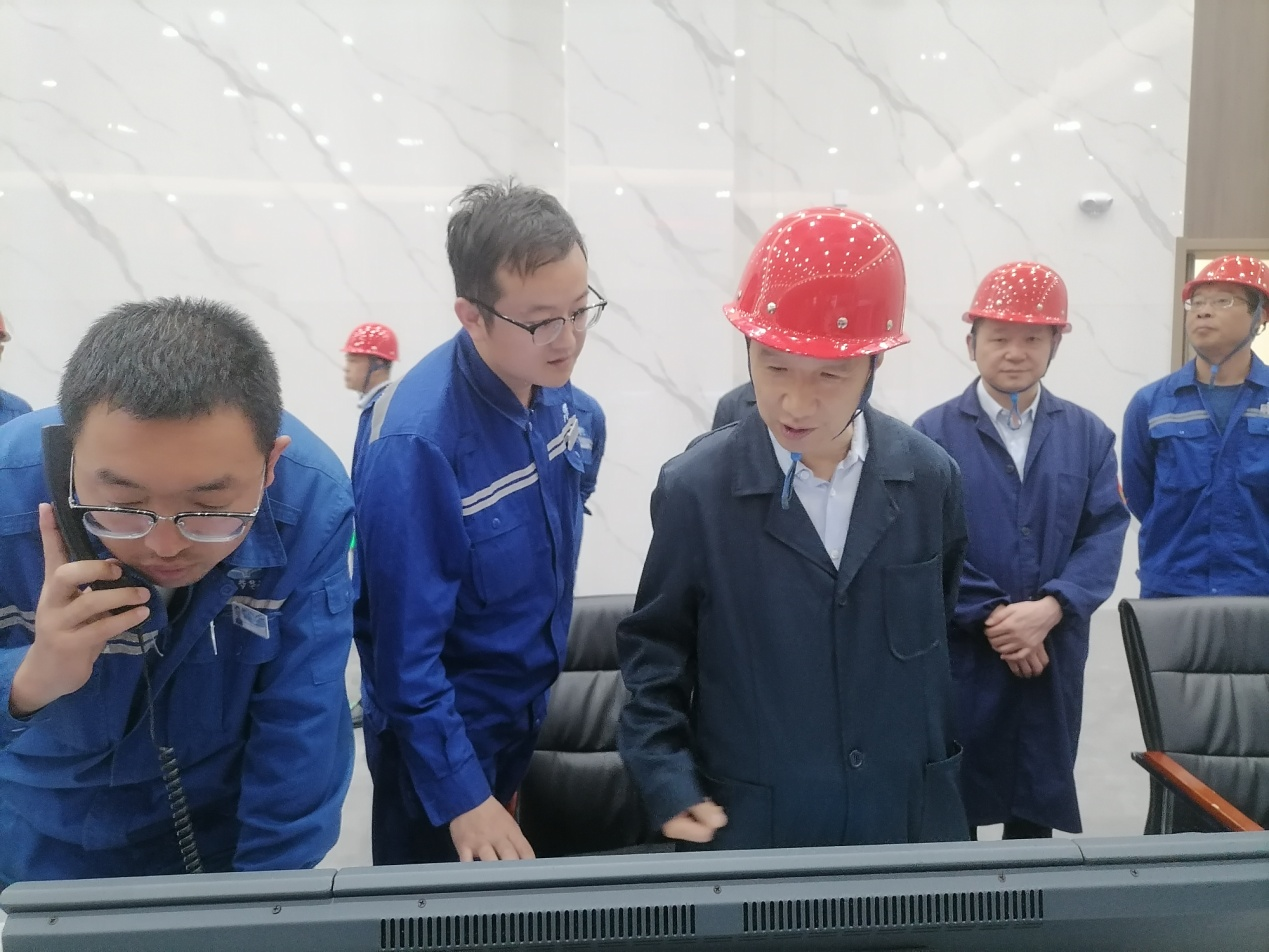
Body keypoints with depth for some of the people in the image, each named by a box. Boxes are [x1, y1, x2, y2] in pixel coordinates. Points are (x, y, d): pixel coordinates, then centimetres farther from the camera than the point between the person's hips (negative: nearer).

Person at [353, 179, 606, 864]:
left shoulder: (568, 406, -9)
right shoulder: (417, 440, -30)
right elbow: (405, 647, -25)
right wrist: (460, 795, -20)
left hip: (536, 718, 6)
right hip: (448, 738, -6)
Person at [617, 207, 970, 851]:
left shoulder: (930, 477, -6)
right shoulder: (695, 488, -14)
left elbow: (938, 625, 8)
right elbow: (655, 648, -3)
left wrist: (936, 765, 11)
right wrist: (668, 783, -11)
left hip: (908, 816, 3)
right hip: (750, 823, -2)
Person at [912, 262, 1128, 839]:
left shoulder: (1089, 435, 5)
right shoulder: (933, 434, -4)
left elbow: (1105, 534, -3)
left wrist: (1048, 609, -17)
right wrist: (993, 616, -16)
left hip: (1053, 655, 3)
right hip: (959, 654, -3)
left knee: (1038, 806, 16)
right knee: (953, 807, 9)